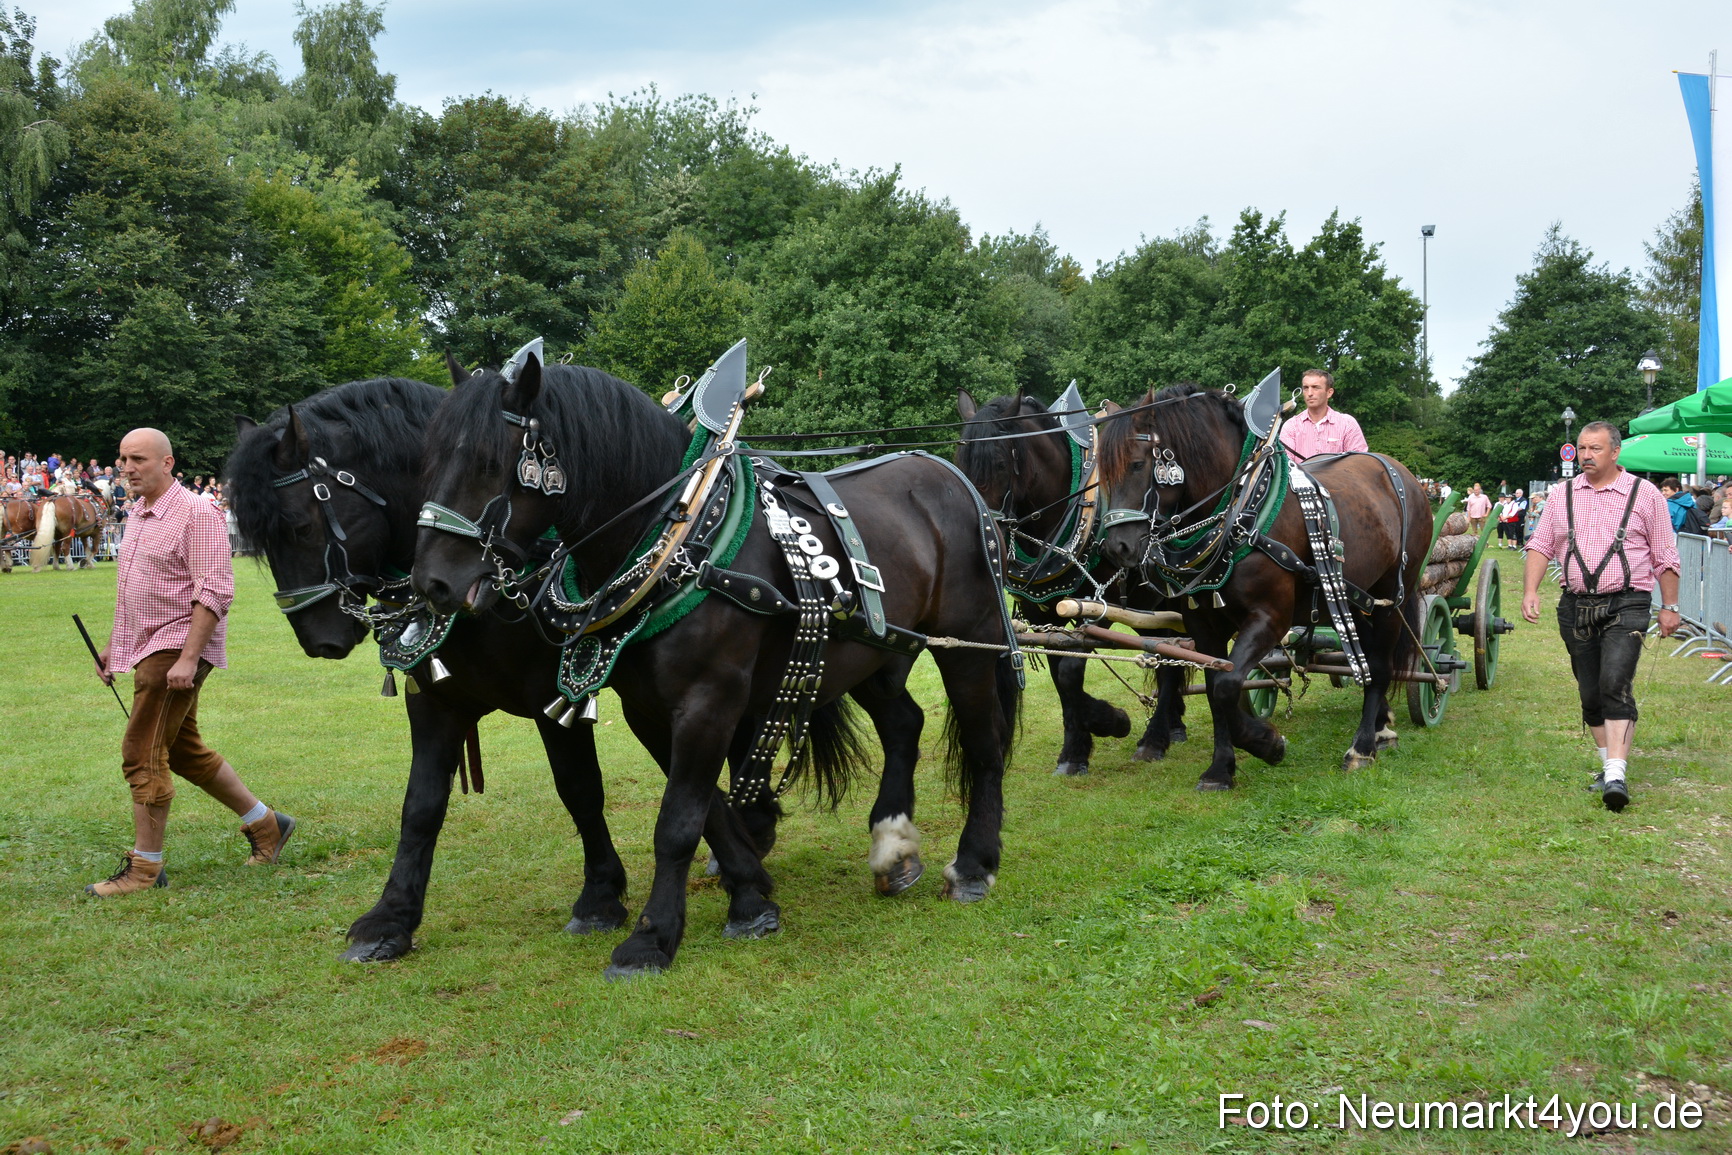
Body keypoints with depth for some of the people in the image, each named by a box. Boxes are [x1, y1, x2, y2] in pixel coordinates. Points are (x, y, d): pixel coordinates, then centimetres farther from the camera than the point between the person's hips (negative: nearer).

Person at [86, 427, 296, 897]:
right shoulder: (137, 516, 14)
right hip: (148, 649, 10)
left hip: (177, 649, -10)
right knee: (184, 750, 16)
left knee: (143, 753, -9)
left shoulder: (197, 514, -14)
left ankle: (145, 867, 0)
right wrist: (113, 645, 21)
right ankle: (265, 824, 27)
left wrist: (187, 659, -26)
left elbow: (214, 593, -20)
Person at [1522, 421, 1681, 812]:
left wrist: (1670, 607, 3)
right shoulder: (1563, 496, 9)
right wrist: (1530, 590, -6)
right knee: (1589, 692, 9)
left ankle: (1617, 776, -22)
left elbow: (1665, 557, 5)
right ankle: (1608, 765, 23)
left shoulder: (1644, 494, 1)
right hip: (1576, 606, 4)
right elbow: (1540, 545, 8)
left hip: (1625, 606, -4)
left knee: (1615, 685, -19)